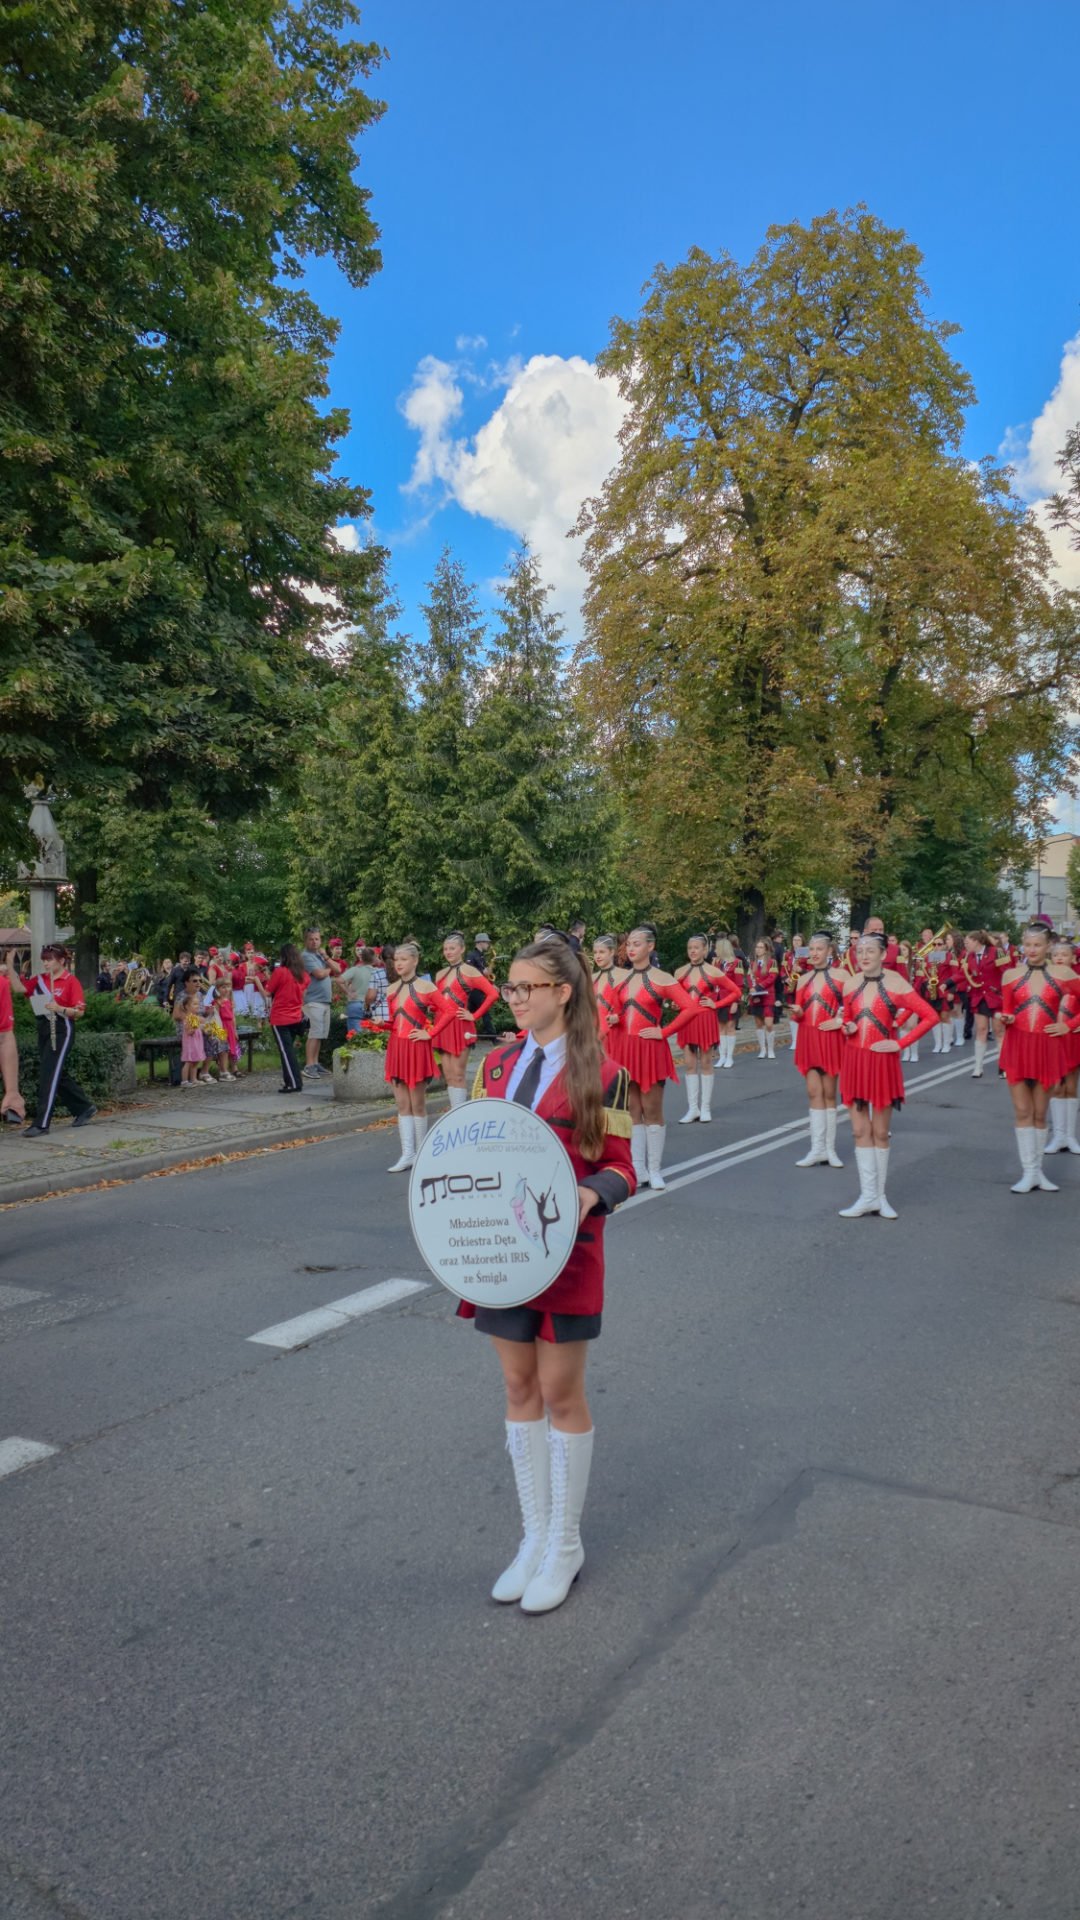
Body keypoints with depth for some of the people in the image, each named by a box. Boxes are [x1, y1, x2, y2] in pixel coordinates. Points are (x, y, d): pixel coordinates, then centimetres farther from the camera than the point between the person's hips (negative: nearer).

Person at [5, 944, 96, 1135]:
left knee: (49, 1074, -10)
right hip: (43, 1029, 7)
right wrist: (10, 966, -7)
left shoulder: (71, 981, -7)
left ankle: (42, 1123, -9)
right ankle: (84, 1108, 28)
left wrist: (60, 1008, -25)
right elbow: (18, 988, -2)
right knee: (58, 1074, 13)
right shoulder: (39, 979, 11)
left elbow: (79, 1012, -10)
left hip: (61, 1030, -7)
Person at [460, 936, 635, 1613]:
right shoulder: (499, 1064, 6)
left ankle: (566, 1545, 23)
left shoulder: (602, 1073, -9)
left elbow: (620, 1166, -6)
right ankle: (535, 1535, 30)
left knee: (561, 1391, 5)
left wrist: (590, 1194, -26)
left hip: (566, 1249, -5)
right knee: (520, 1387, 14)